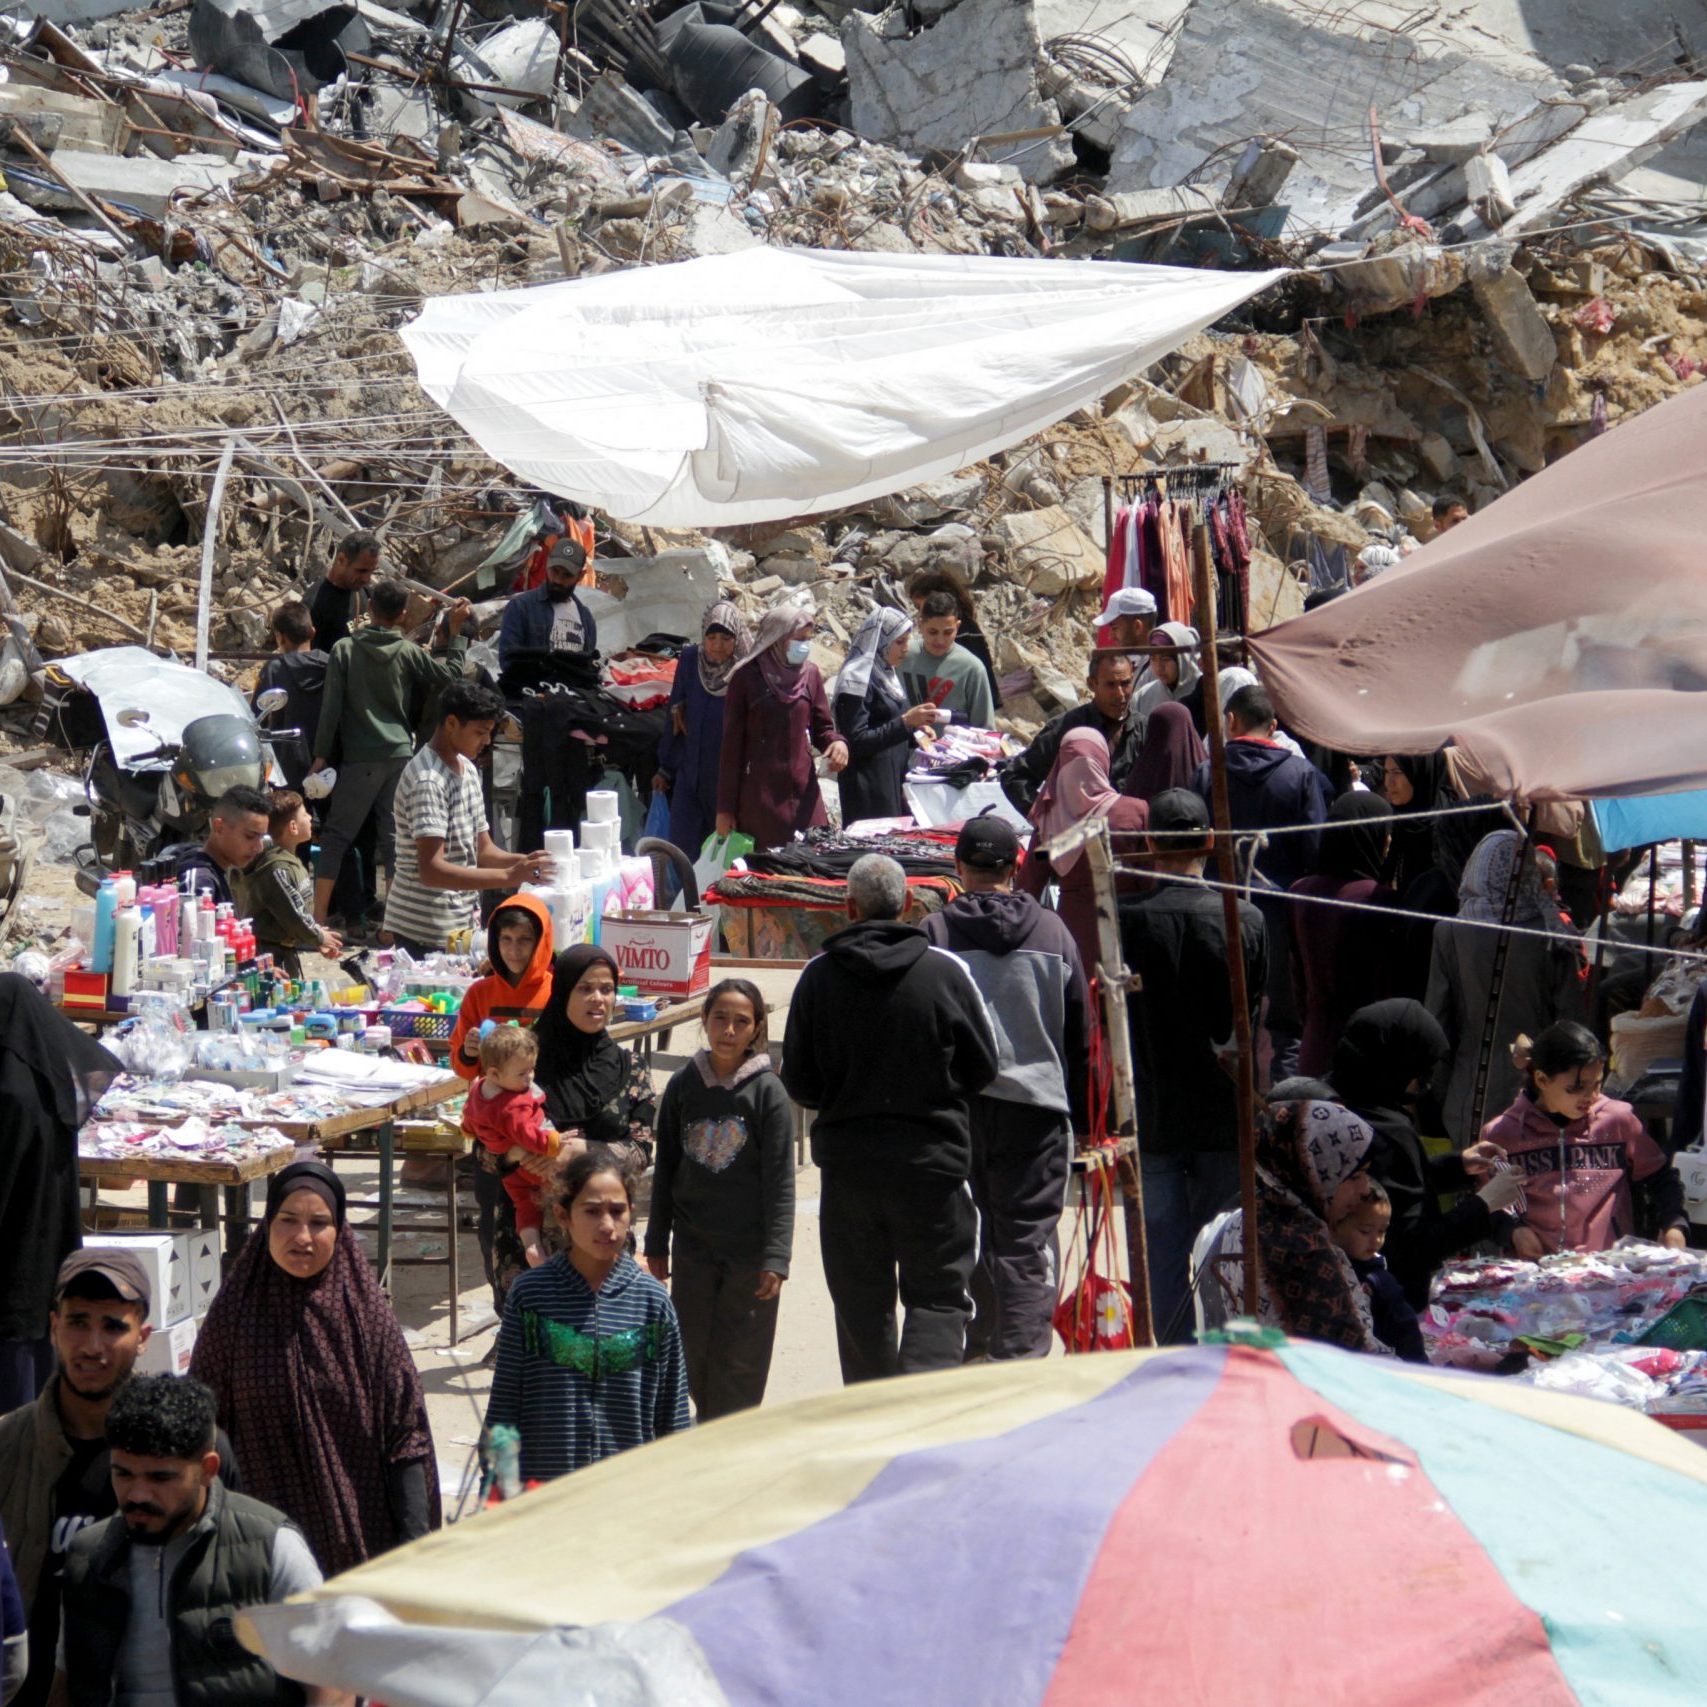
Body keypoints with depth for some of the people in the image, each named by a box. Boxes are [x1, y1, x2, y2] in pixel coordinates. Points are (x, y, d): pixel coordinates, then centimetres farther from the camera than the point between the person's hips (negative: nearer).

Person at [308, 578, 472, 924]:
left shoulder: (345, 649, -3)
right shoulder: (408, 652, -1)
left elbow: (331, 705, -5)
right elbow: (451, 673, 5)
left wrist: (321, 755, -1)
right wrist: (456, 631, 12)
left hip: (359, 759, -1)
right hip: (400, 754, 1)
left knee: (335, 837, 4)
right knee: (396, 838, 5)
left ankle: (318, 917, 0)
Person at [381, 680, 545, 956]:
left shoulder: (467, 769, 13)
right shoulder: (427, 780, -18)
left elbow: (482, 851, 15)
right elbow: (432, 871, -26)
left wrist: (523, 862, -5)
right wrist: (509, 877, -31)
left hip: (463, 923, 9)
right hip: (427, 934, -9)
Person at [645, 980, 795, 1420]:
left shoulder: (767, 1091, -6)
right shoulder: (684, 1086, 3)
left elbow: (780, 1182, -7)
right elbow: (665, 1170, 10)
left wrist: (775, 1257, -13)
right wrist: (656, 1244, 10)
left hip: (749, 1251, -3)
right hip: (693, 1245, 3)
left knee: (739, 1360, 1)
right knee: (692, 1354, 8)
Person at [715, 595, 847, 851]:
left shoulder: (810, 674, 7)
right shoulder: (747, 677, -4)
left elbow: (821, 726, 16)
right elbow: (732, 743, -2)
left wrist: (836, 742, -10)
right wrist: (725, 808, -3)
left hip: (803, 791, 4)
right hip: (759, 796, -4)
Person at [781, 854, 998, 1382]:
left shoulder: (818, 977, -5)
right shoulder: (946, 972, -8)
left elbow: (799, 1084, 0)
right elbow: (984, 1067, 1)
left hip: (847, 1164, 2)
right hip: (932, 1159, -2)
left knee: (861, 1304, 12)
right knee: (938, 1297, 5)